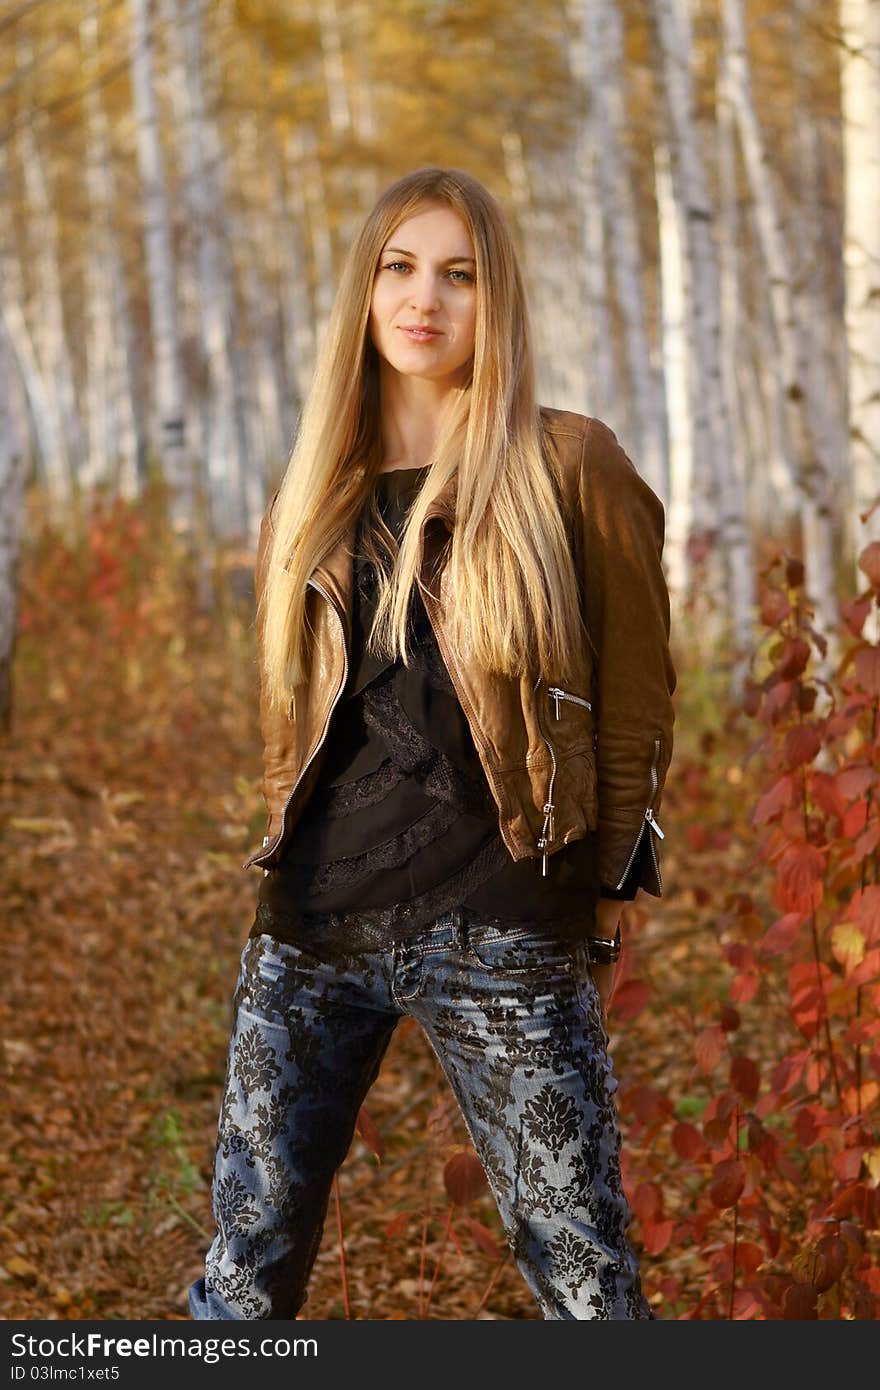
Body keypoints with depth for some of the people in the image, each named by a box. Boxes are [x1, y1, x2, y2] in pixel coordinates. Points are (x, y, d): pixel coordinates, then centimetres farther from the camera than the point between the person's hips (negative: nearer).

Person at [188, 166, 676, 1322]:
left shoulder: (568, 467, -1)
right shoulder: (319, 493, 12)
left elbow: (636, 702, 0)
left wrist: (601, 904, -1)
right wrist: (291, 857, 13)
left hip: (503, 936, -4)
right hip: (314, 925, 4)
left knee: (585, 1277, 2)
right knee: (249, 1268, 6)